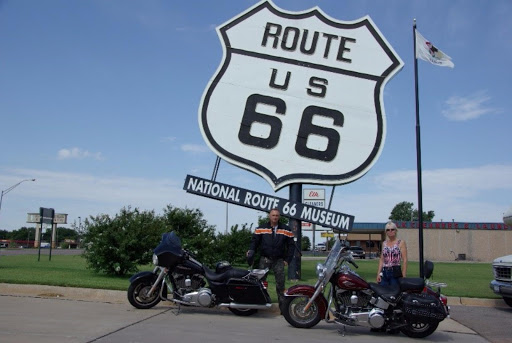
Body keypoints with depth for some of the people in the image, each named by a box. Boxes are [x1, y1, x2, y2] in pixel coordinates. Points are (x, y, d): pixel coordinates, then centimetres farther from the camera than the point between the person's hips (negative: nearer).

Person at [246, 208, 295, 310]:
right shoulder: (261, 229, 4)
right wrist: (251, 251, -12)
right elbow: (254, 241, 6)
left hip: (279, 260, 0)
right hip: (264, 259, 0)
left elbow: (291, 245, 8)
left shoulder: (286, 230, 5)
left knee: (280, 283, -1)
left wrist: (288, 259, 3)